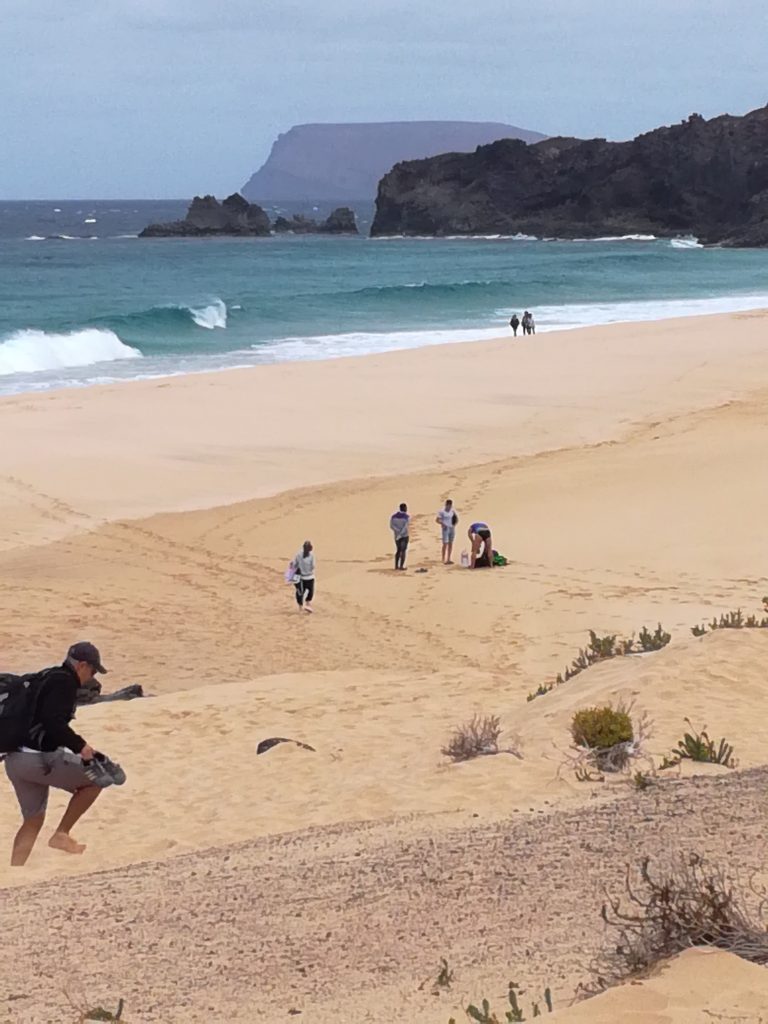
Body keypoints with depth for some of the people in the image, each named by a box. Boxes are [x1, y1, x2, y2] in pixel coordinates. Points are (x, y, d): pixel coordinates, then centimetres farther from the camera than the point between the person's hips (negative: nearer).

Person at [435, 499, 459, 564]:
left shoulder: (452, 511, 6)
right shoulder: (442, 511, -9)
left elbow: (456, 519, 18)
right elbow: (437, 519, -9)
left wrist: (454, 524, 2)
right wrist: (442, 524, -20)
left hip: (452, 528, 6)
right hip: (445, 529, -6)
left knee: (450, 544, 8)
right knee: (445, 544, -10)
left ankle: (448, 559, 14)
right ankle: (444, 560, -8)